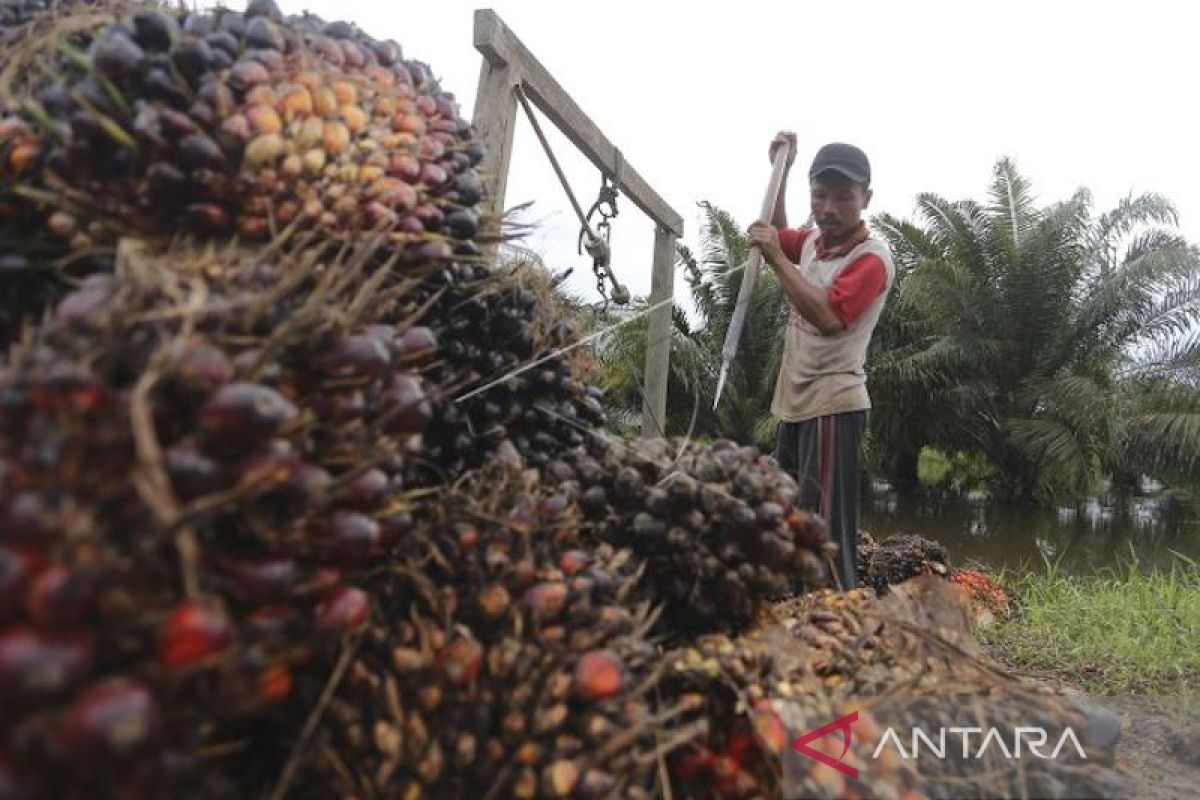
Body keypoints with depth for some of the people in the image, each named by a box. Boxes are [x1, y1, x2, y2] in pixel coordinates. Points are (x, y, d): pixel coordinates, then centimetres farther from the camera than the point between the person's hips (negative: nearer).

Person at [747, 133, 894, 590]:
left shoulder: (872, 257, -15)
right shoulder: (813, 238, 9)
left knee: (826, 531, -13)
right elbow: (779, 235, 32)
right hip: (795, 403, 9)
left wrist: (776, 258, -27)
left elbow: (828, 316, -29)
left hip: (832, 407, -9)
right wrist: (780, 172, 19)